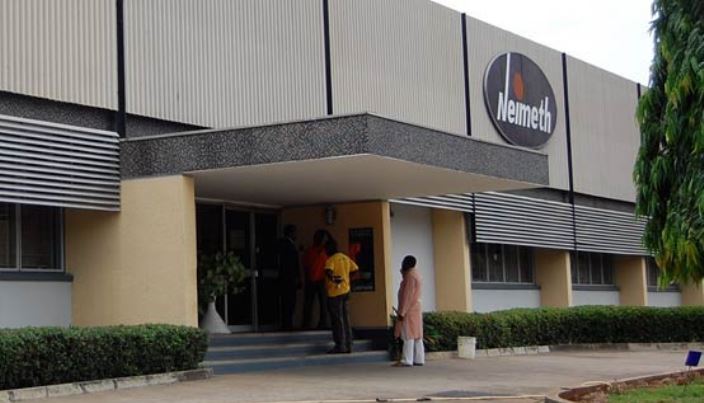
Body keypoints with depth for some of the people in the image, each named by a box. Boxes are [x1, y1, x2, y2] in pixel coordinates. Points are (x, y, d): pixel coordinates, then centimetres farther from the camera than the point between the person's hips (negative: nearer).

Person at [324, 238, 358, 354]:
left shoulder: (331, 259, -12)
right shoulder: (346, 258, 12)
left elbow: (328, 272, -30)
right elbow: (355, 270, 12)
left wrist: (333, 280, -16)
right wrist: (348, 279, 12)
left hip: (335, 293, -8)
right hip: (346, 291, 8)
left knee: (337, 320, -2)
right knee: (346, 319, 10)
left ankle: (340, 346, -2)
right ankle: (348, 346, 11)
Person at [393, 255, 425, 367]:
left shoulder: (410, 276, -15)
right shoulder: (416, 274, 15)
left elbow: (407, 296, -20)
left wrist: (401, 312, -21)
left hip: (409, 310, -10)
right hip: (415, 308, 10)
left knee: (408, 335, -11)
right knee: (416, 335, 7)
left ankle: (407, 360, -13)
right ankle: (419, 359, 7)